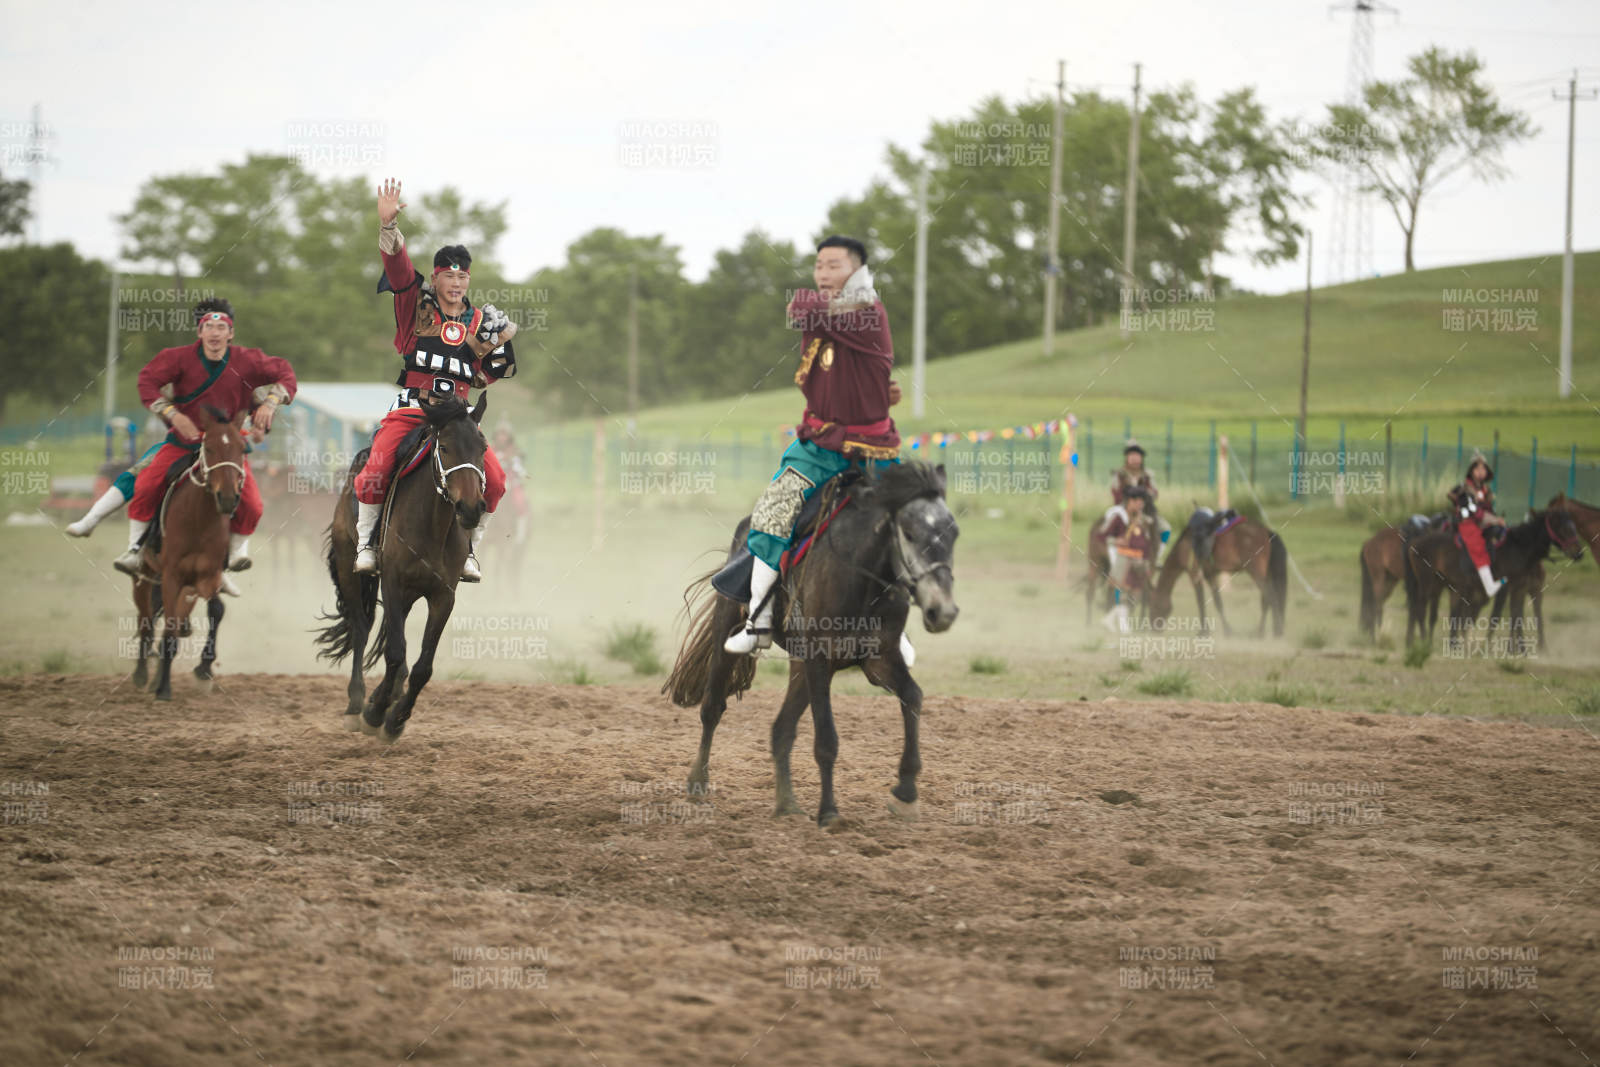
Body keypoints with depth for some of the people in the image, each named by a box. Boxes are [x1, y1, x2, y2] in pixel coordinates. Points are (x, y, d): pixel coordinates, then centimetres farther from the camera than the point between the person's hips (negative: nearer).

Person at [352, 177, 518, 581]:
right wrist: (388, 224, -26)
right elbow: (397, 264, -11)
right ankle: (366, 543, -2)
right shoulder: (417, 305, 6)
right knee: (376, 470, -21)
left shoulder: (478, 321, 14)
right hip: (411, 407, -2)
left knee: (494, 479, -14)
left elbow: (484, 378, 16)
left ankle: (468, 547, 4)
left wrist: (496, 346, -1)